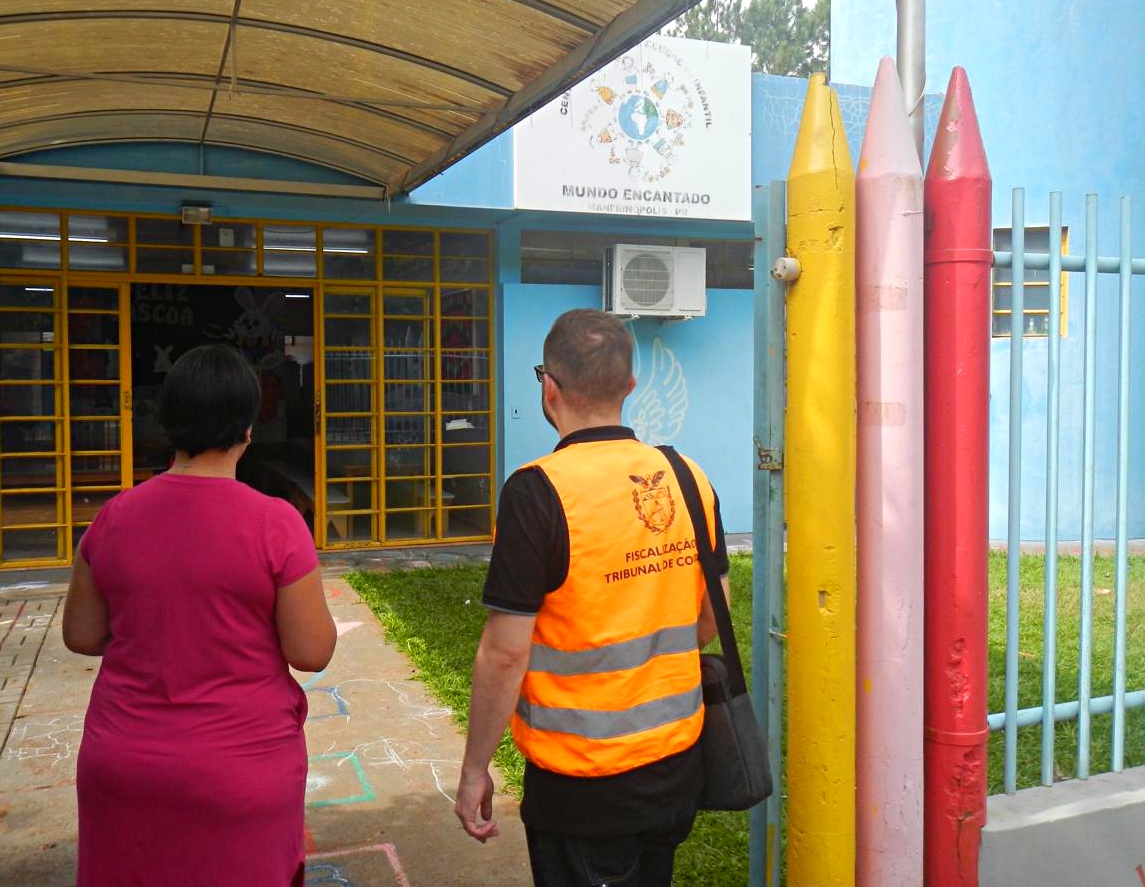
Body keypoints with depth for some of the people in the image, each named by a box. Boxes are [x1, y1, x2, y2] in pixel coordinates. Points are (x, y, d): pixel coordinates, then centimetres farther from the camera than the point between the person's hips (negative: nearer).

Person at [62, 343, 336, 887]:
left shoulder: (115, 517, -6)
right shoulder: (275, 523, -17)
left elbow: (80, 636, 4)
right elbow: (312, 653, -13)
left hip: (124, 766, 3)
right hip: (241, 771, -3)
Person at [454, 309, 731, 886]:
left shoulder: (539, 491, -20)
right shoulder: (688, 478, -2)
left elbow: (505, 651, -19)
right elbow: (711, 619, 8)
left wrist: (474, 770, -8)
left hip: (583, 781, -6)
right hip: (679, 760, 6)